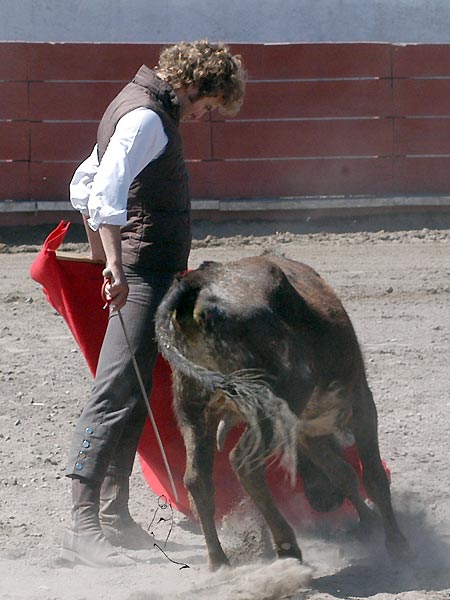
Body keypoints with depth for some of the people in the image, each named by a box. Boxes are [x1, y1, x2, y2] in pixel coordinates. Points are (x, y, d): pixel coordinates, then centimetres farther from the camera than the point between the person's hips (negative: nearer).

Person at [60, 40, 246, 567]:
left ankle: (114, 515, 15)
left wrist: (101, 257, 33)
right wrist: (116, 265, -35)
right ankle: (82, 528, -20)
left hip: (148, 273, 11)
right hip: (143, 274, -11)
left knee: (132, 402, 12)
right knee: (116, 396, -15)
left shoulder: (144, 109, 20)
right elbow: (107, 190, -28)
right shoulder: (147, 117, -13)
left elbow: (84, 183, 30)